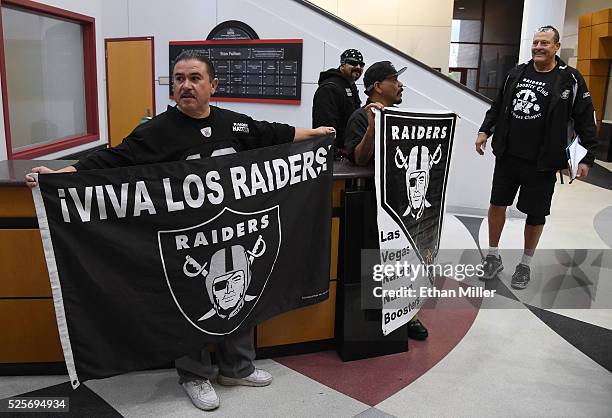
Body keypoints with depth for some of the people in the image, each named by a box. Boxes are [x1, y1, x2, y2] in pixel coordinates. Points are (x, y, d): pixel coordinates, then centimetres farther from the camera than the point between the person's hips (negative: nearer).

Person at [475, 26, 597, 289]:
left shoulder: (570, 79, -5)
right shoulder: (516, 74, 7)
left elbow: (586, 120, -4)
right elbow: (497, 107, 18)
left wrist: (587, 158, -6)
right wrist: (485, 131, 8)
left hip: (542, 162, -3)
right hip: (507, 156, 4)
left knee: (535, 214, 8)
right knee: (497, 204, 8)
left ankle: (525, 264, 26)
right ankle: (493, 257, 26)